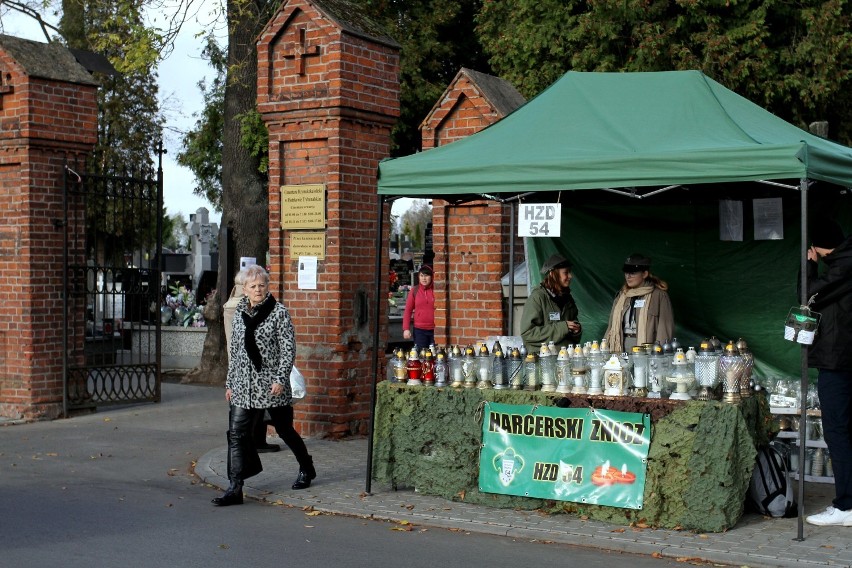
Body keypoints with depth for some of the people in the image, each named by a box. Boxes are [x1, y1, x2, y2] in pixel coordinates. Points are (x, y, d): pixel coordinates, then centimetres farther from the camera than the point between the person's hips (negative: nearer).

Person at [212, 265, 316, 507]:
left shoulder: (279, 312, -5)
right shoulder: (239, 313, 10)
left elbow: (289, 348, -9)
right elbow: (234, 350, 16)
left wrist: (281, 379, -17)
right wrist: (230, 383, 14)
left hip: (271, 384, -4)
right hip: (244, 385, 4)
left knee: (284, 429, 11)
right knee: (236, 434, -6)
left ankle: (306, 469, 35)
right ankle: (235, 488, -8)